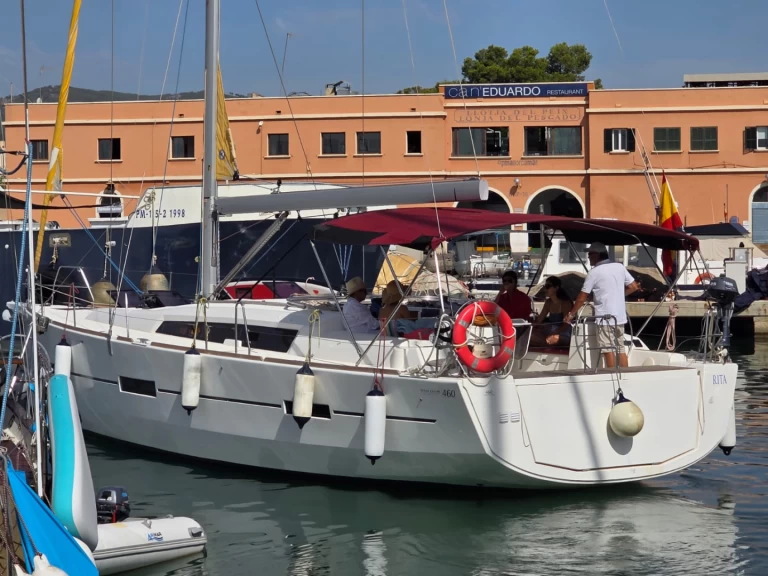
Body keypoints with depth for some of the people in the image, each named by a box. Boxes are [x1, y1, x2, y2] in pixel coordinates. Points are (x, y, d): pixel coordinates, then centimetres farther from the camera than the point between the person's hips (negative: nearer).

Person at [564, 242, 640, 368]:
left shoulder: (594, 272, -9)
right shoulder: (620, 267, 7)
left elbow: (582, 298, -5)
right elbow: (633, 286, 12)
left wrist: (571, 314, 7)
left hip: (605, 317, -6)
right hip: (620, 316, 6)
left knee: (608, 350, -4)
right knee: (621, 348, 11)